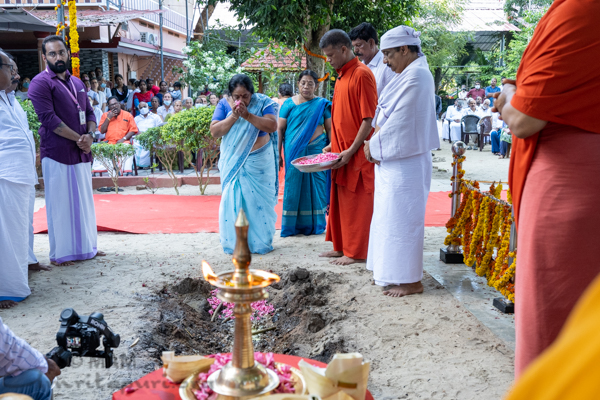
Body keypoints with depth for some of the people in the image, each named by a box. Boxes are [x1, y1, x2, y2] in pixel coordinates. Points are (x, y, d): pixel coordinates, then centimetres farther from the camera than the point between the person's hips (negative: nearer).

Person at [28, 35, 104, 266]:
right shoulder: (41, 83, -6)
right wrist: (79, 139, -14)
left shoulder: (76, 83, 16)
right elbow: (49, 119, -15)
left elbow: (89, 113, 16)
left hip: (81, 153, 7)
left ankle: (86, 247, 24)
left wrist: (89, 136, -5)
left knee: (84, 201, 12)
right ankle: (59, 254, 10)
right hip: (57, 154, -7)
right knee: (60, 204, 0)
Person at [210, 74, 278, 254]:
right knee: (232, 202, 0)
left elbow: (272, 126, -15)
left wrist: (247, 114, -20)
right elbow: (214, 131, -6)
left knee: (259, 201, 2)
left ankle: (261, 242, 14)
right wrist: (234, 116, -16)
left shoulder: (263, 103, -2)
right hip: (233, 163, 1)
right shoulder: (224, 106, 2)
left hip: (259, 163, -1)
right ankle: (234, 244, 11)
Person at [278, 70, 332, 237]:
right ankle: (293, 225, 12)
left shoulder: (322, 104, 5)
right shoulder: (289, 104, 6)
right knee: (294, 185, 2)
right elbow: (280, 130, 6)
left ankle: (315, 224, 15)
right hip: (294, 152, 0)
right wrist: (278, 154, 1)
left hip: (316, 151, 0)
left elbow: (330, 129, 5)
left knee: (315, 186, 3)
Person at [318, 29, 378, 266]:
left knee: (356, 203, 0)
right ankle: (341, 247, 24)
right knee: (339, 202, 13)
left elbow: (369, 118, -17)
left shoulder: (362, 74, -13)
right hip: (341, 152, 9)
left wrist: (351, 150, -19)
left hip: (357, 155, -8)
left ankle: (356, 252, 10)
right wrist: (332, 145, 14)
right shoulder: (342, 76, 15)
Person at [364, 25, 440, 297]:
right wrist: (374, 141, 3)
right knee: (393, 215, 16)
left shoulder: (415, 76, -17)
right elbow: (387, 114, 16)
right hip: (394, 159, 10)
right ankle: (395, 273, 27)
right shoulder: (410, 74, 16)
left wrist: (376, 146, -10)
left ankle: (411, 281, 5)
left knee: (401, 217, -4)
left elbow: (400, 122, -20)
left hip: (405, 161, -10)